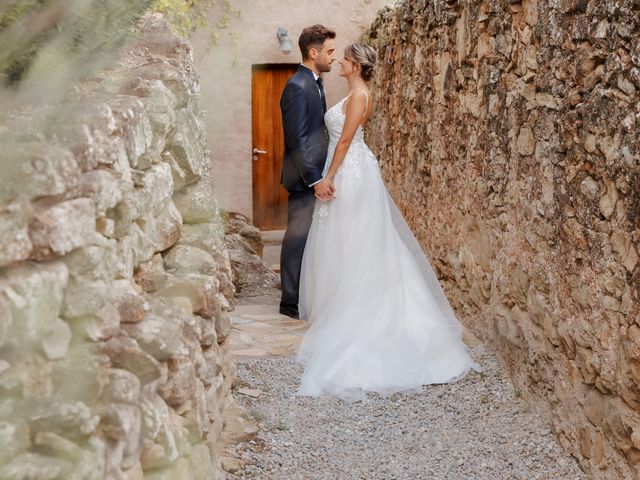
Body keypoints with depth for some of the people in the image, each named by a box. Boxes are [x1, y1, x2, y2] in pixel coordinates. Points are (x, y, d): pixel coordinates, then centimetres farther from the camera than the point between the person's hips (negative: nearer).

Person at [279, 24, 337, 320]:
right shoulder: (297, 87, -16)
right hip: (304, 180, -9)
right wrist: (315, 179, -21)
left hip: (315, 176, 9)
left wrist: (321, 175, 16)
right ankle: (291, 303, 6)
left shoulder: (315, 84, 14)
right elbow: (296, 140, -20)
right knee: (298, 239, -2)